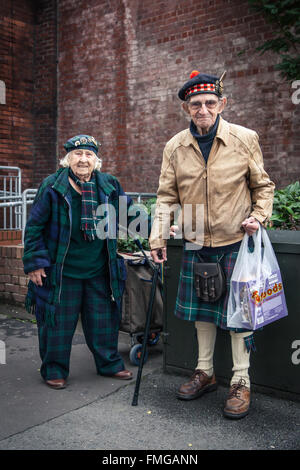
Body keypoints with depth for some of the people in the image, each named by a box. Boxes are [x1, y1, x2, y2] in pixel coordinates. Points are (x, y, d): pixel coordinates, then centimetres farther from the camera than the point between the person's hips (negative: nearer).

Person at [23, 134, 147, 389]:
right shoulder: (53, 187, -10)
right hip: (62, 271, -3)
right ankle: (54, 369, 27)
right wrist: (34, 262, -9)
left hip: (99, 271, 3)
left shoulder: (109, 185, -1)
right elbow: (34, 227, -6)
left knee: (104, 320, 15)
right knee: (59, 322, 8)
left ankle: (110, 363, 34)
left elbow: (131, 213, 11)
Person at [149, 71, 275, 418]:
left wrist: (258, 216, -10)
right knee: (201, 310, 14)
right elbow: (167, 196, 5)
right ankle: (205, 372, 32)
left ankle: (241, 382, 18)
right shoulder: (175, 147, 1)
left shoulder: (245, 139, -5)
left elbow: (263, 185, 6)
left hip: (236, 243, -3)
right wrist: (158, 237, -1)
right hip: (196, 245, 3)